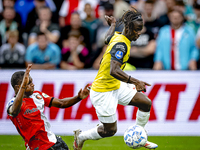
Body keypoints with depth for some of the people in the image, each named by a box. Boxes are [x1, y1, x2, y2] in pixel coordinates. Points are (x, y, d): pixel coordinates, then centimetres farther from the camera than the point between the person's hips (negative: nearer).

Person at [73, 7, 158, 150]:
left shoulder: (117, 36, 0)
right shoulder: (121, 44, -27)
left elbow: (107, 39, 27)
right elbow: (114, 71, -41)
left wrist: (113, 24, 42)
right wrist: (135, 82, -49)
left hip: (116, 86, 10)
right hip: (103, 91, -10)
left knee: (146, 103, 4)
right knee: (110, 130, 0)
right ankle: (80, 136, 26)